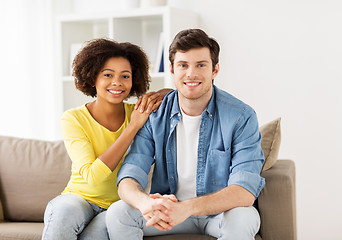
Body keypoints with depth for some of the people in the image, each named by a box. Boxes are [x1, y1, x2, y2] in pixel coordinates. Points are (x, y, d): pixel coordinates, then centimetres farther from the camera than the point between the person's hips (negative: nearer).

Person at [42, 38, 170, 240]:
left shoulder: (136, 113, 0)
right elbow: (93, 176, -21)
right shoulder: (74, 119, -9)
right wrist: (133, 127, -21)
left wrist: (157, 96, -11)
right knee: (63, 213, -37)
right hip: (80, 199, -1)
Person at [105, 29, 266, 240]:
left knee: (242, 218, -36)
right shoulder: (155, 115, -6)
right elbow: (129, 179, -12)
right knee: (117, 213, -22)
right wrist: (145, 202, -39)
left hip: (221, 210, -2)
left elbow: (245, 192, -25)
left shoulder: (241, 117, -15)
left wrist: (187, 207, -42)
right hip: (169, 208, 3)